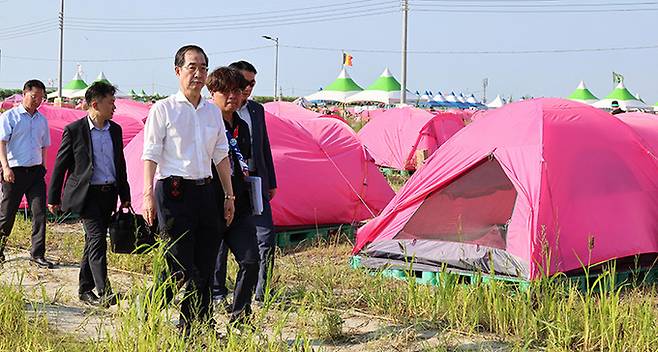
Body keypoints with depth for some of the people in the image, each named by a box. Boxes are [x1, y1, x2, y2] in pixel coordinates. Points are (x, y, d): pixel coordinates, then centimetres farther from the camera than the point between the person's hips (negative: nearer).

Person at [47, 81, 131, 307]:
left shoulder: (115, 130, 10)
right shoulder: (74, 130, -7)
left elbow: (120, 164, 19)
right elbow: (60, 164, -1)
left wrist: (125, 195, 18)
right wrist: (54, 198, 2)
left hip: (108, 194, 6)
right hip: (86, 194, -6)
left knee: (93, 241, 11)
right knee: (97, 240, -15)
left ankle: (85, 289, 21)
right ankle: (103, 292, -17)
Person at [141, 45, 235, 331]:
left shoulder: (213, 112, 14)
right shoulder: (163, 109, -2)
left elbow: (221, 156, 17)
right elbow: (150, 155, -6)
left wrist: (229, 195, 14)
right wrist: (148, 194, -15)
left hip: (205, 190, 6)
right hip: (174, 192, -6)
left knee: (205, 265, 7)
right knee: (180, 266, -6)